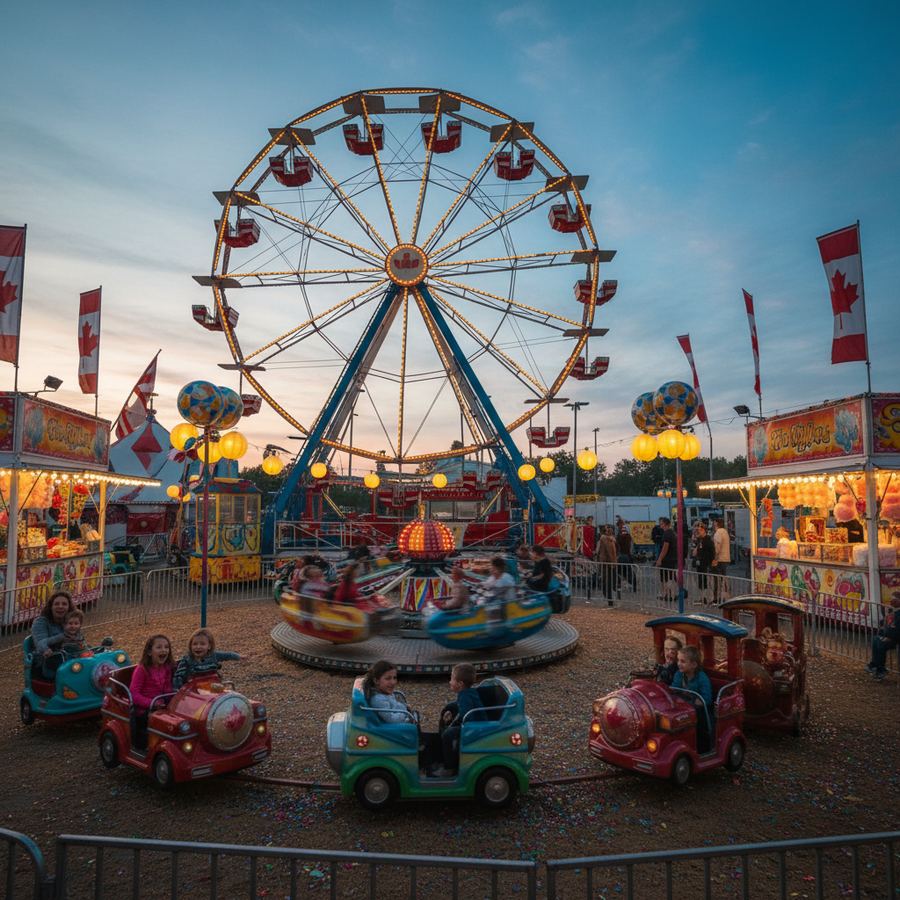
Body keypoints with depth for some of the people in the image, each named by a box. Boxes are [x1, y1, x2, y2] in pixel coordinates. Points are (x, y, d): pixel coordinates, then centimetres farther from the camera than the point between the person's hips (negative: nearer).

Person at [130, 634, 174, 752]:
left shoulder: (167, 668, 7)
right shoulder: (142, 669, -10)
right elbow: (134, 693, -14)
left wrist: (169, 700, -4)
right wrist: (151, 703, -25)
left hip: (162, 707, 5)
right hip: (143, 710, -5)